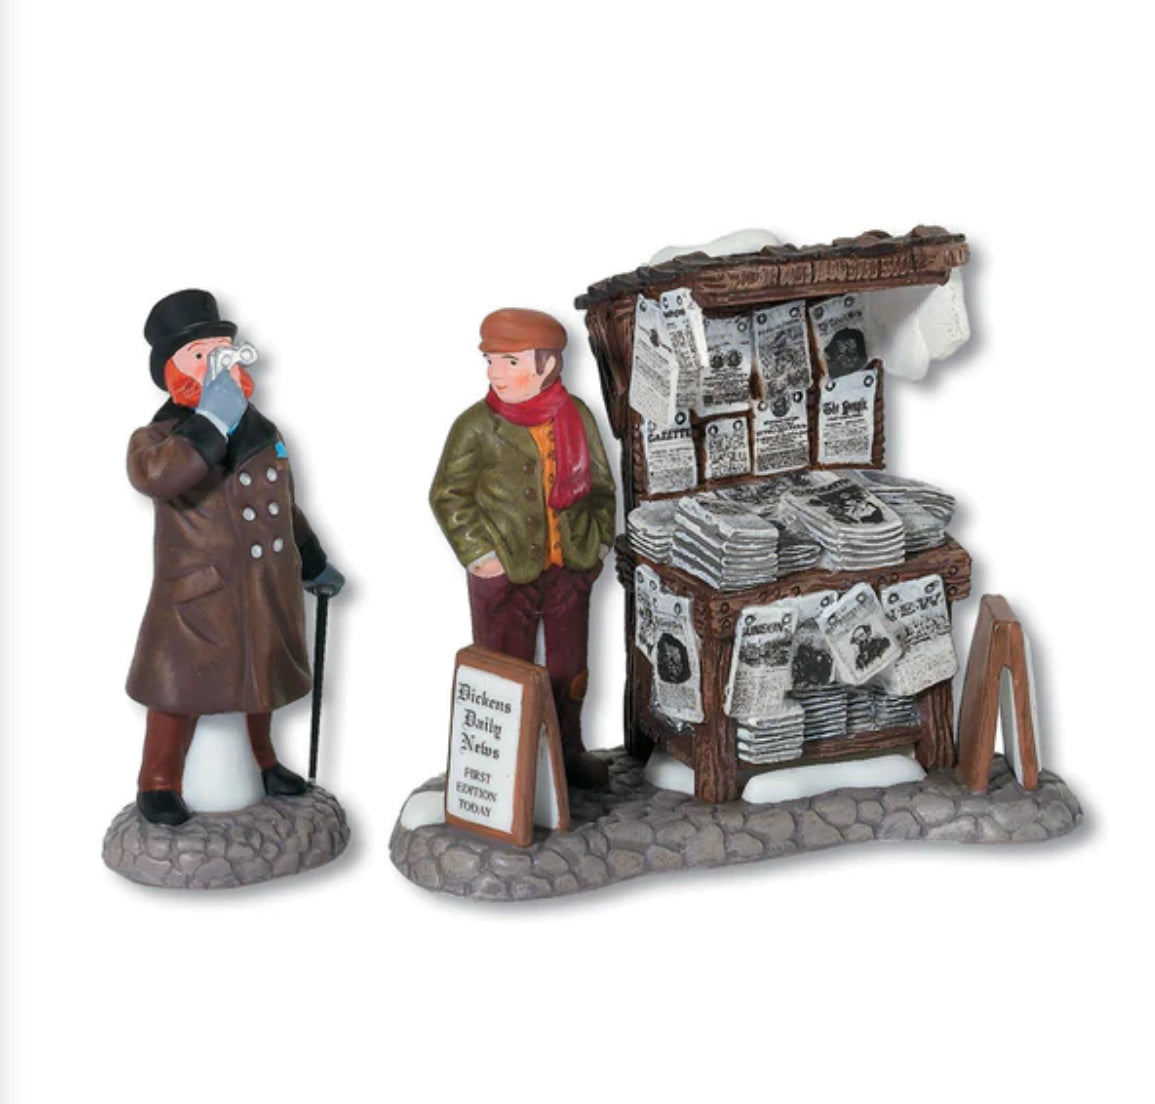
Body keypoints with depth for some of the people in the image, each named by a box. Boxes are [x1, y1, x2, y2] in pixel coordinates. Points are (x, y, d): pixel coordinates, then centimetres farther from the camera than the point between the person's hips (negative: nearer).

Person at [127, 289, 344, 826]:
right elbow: (152, 475, -40)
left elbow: (284, 504, 22)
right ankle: (158, 785, 15)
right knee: (183, 687, 0)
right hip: (198, 598, -6)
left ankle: (263, 764, 38)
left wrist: (314, 563, 29)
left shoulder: (261, 431, 9)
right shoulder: (163, 435, -13)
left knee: (261, 684, 19)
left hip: (267, 594, 6)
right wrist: (212, 424, -42)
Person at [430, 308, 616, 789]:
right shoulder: (476, 426, -11)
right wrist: (477, 554, -12)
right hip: (505, 571, -3)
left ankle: (568, 750, 35)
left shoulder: (576, 415, -1)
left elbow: (601, 483, 11)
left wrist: (599, 538, 3)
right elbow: (448, 496, -6)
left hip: (570, 568, 3)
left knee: (570, 668, 16)